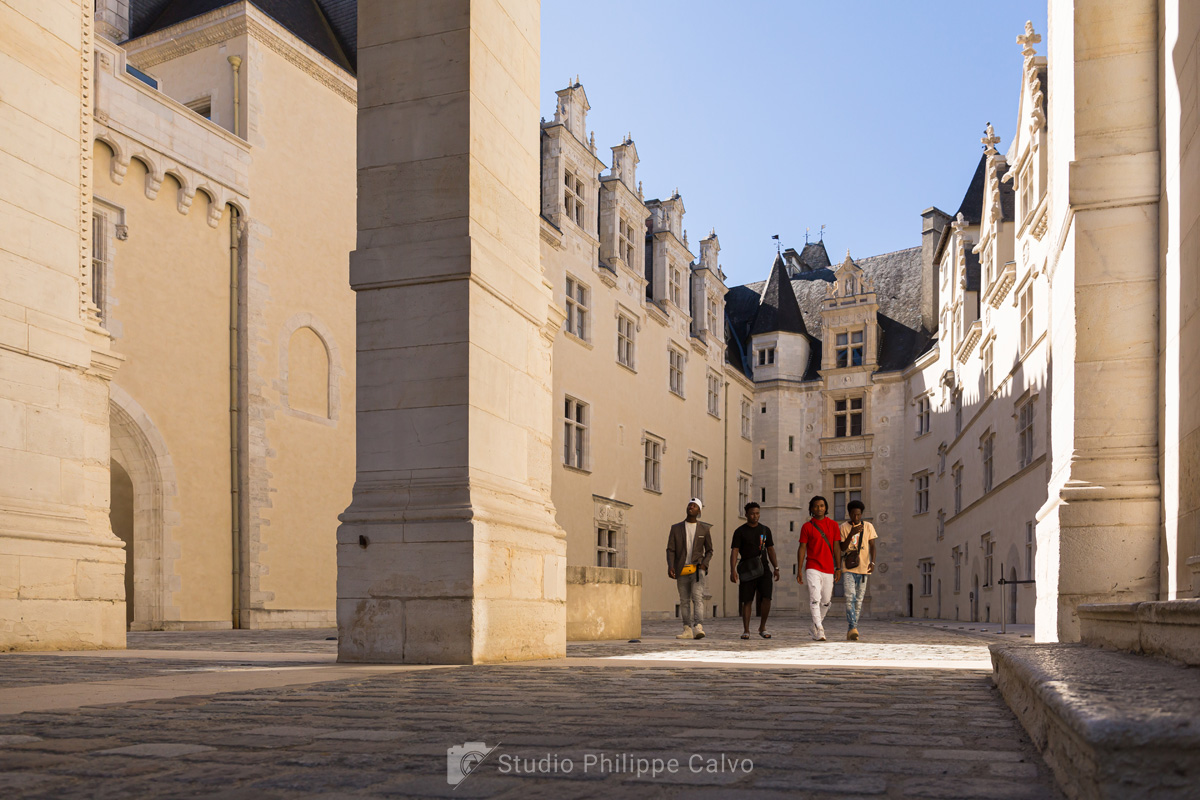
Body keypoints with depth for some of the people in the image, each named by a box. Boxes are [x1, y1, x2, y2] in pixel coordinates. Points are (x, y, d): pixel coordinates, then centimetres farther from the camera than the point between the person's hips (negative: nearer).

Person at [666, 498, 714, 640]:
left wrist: (704, 564, -6)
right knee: (684, 600, 4)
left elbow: (709, 550, 12)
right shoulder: (676, 528, 7)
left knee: (697, 597, -17)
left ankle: (698, 628, -27)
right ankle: (688, 630, 8)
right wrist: (670, 567, -12)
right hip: (682, 570, 2)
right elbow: (670, 550, 4)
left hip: (697, 568, -2)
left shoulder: (705, 529, 6)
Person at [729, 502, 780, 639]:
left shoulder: (765, 530, 13)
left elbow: (770, 550, 16)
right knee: (747, 601, -1)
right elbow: (734, 551, -5)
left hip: (763, 568, 2)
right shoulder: (740, 532, 2)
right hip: (747, 570, -2)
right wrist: (733, 570, -16)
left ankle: (762, 628, 6)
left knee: (766, 597, -10)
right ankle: (746, 631, 7)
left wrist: (776, 568, 8)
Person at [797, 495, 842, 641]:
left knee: (826, 601, 9)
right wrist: (799, 570, -4)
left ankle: (815, 626, 28)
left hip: (829, 569, 3)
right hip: (812, 568, -3)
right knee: (815, 598, -15)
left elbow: (836, 547, 8)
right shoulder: (807, 527, 2)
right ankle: (819, 631, -16)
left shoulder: (833, 525, 8)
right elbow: (802, 548, 1)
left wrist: (838, 568, 1)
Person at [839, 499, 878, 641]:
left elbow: (872, 546, 2)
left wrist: (872, 562, -14)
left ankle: (851, 630, 14)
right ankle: (853, 628, -21)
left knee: (859, 600, 5)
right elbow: (843, 548, -4)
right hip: (848, 568, -2)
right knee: (850, 597, -17)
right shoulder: (844, 527, 1)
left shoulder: (868, 527, 5)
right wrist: (852, 533, -17)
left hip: (863, 568, 2)